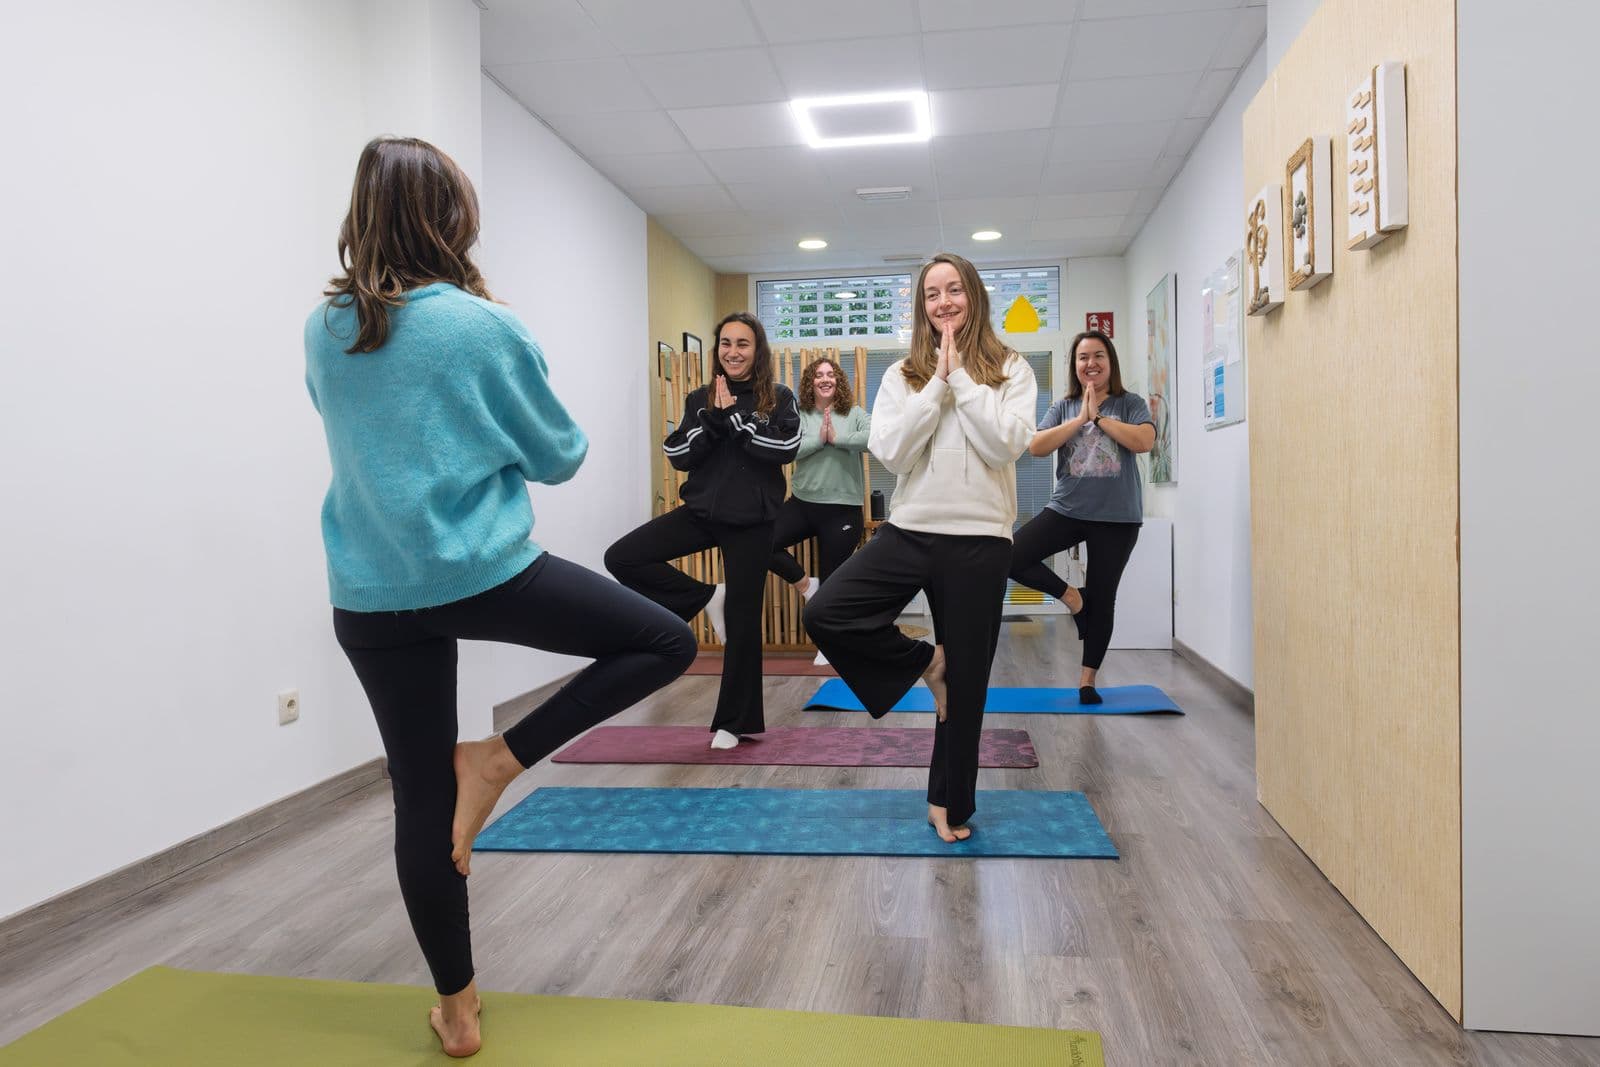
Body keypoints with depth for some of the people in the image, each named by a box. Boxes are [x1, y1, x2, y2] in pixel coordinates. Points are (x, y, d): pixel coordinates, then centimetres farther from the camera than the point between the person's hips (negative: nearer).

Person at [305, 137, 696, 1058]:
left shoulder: (325, 331, 5)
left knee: (421, 795, 13)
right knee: (668, 642, 9)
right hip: (486, 573, -5)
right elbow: (560, 456, 1)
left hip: (371, 596, 6)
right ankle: (498, 760, 3)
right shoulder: (486, 327, -9)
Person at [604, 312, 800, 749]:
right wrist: (714, 418, -15)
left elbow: (785, 448, -16)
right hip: (700, 512, 3)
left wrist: (732, 417, -15)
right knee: (621, 558, -12)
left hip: (751, 521, -3)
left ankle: (734, 722, 17)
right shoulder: (700, 399, 8)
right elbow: (678, 455, -2)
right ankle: (706, 598, 4)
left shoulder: (779, 398, 1)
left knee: (742, 621, 2)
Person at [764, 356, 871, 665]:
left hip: (842, 509, -2)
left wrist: (837, 438, -19)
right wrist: (819, 439, -20)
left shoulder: (854, 414, -1)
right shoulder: (799, 416, 3)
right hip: (803, 503, 2)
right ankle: (805, 584, 10)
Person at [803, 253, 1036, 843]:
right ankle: (923, 661, 7)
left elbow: (1007, 444, -14)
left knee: (965, 682, 8)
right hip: (909, 530, 2)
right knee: (824, 613, -19)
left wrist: (962, 378, -11)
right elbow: (891, 453, -8)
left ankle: (950, 803, 28)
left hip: (979, 539, -2)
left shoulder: (1011, 369, 3)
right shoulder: (903, 375, 6)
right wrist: (938, 383, -11)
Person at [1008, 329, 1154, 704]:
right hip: (1066, 510, 2)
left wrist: (1099, 417, -12)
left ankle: (1087, 681, 20)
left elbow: (1144, 441, -16)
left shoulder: (1131, 404, 2)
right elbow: (1036, 447, -7)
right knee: (1010, 557, -16)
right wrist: (1080, 419, -12)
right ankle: (1069, 595, 8)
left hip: (1117, 518, -2)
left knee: (1102, 599, 6)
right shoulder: (1063, 407, 7)